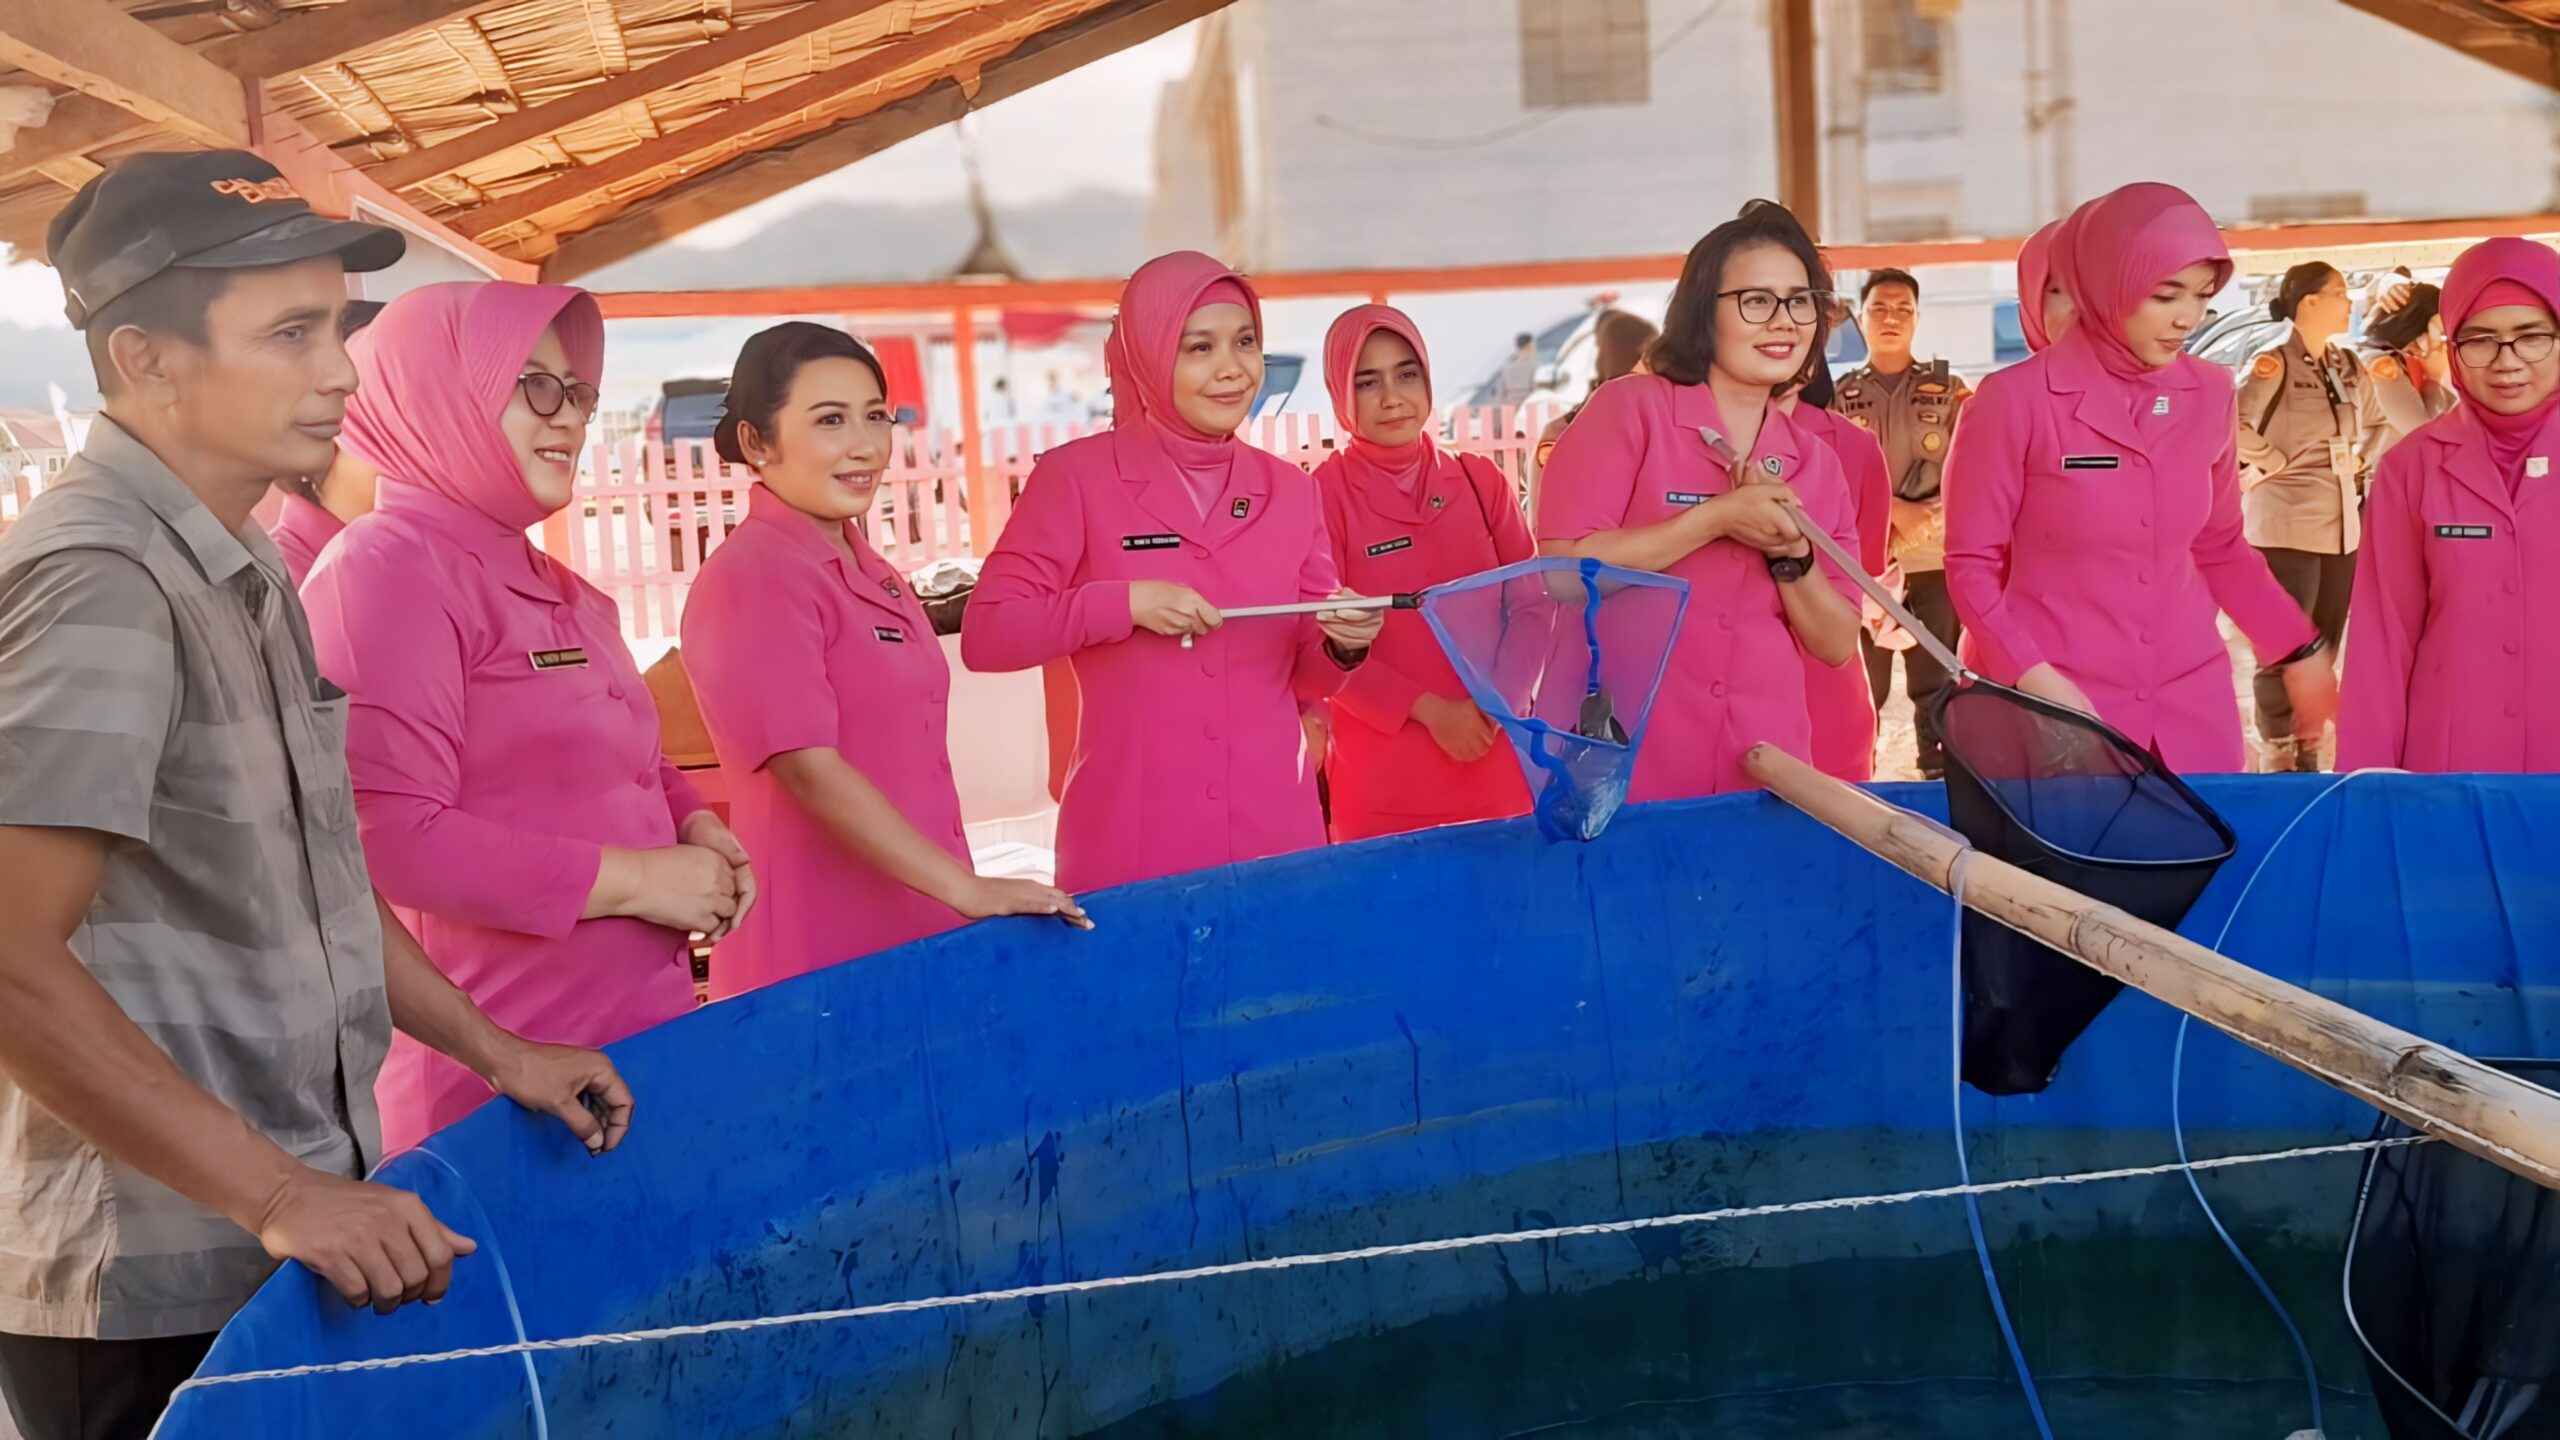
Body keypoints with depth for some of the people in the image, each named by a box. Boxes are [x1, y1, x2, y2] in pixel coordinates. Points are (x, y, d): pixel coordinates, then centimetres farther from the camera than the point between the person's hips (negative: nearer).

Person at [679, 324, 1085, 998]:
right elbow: (810, 768, -22)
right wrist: (968, 890, -24)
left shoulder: (875, 577, 13)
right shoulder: (753, 575, -14)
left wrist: (965, 891, 17)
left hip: (919, 936, 8)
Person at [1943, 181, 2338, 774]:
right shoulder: (2016, 400, -10)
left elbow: (2219, 547, 16)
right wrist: (2032, 676, -18)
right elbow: (1971, 564, -6)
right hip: (2055, 711, -4)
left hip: (2191, 704, 4)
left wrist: (2301, 650, 13)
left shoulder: (2210, 395, 4)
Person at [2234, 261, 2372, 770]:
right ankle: (2279, 756, 5)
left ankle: (2308, 754, 21)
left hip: (2341, 525, 8)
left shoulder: (2348, 365, 11)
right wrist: (2271, 463, -15)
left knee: (2324, 646, 12)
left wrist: (2360, 462, 12)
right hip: (2288, 526, -8)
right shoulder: (2273, 362, -12)